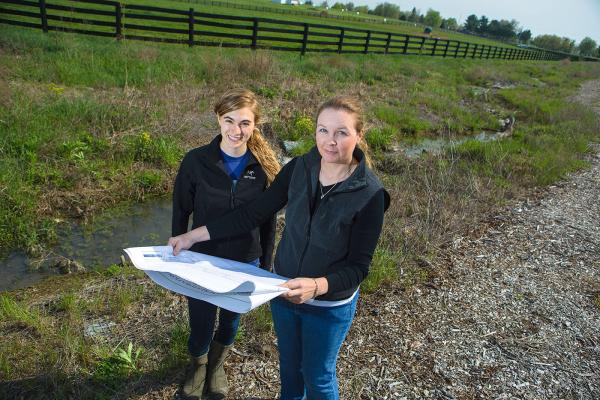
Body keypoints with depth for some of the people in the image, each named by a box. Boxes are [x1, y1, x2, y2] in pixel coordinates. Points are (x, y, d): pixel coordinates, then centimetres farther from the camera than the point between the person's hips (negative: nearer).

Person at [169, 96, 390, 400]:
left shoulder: (370, 194, -24)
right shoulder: (298, 169, -13)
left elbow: (358, 266, -21)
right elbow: (253, 214, -7)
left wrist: (317, 286, -39)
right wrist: (193, 236, -11)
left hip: (330, 305, -4)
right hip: (284, 291, 4)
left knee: (318, 375, 18)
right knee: (288, 362, 28)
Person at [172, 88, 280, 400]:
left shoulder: (264, 166, -11)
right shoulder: (196, 161, -16)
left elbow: (268, 220, -2)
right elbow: (180, 214, -6)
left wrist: (265, 265, 3)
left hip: (245, 263, 2)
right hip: (202, 260, -1)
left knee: (231, 321, 22)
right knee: (201, 326, 11)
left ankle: (217, 363, 55)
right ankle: (198, 364, 49)